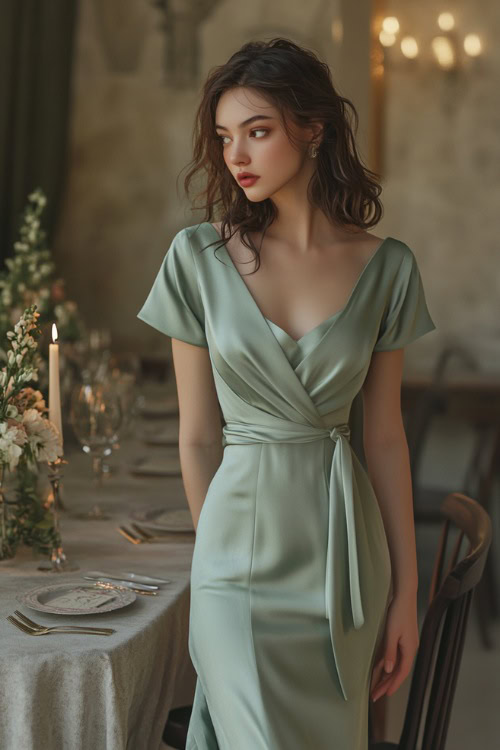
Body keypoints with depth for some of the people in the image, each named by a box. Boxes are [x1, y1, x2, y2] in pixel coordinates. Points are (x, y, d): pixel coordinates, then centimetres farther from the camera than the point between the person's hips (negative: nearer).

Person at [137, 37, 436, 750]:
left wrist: (406, 591, 2)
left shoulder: (385, 267, -1)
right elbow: (197, 435, 1)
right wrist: (219, 554, 7)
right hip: (245, 551, -2)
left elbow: (385, 435, 2)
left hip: (346, 551, 2)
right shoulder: (199, 257, -5)